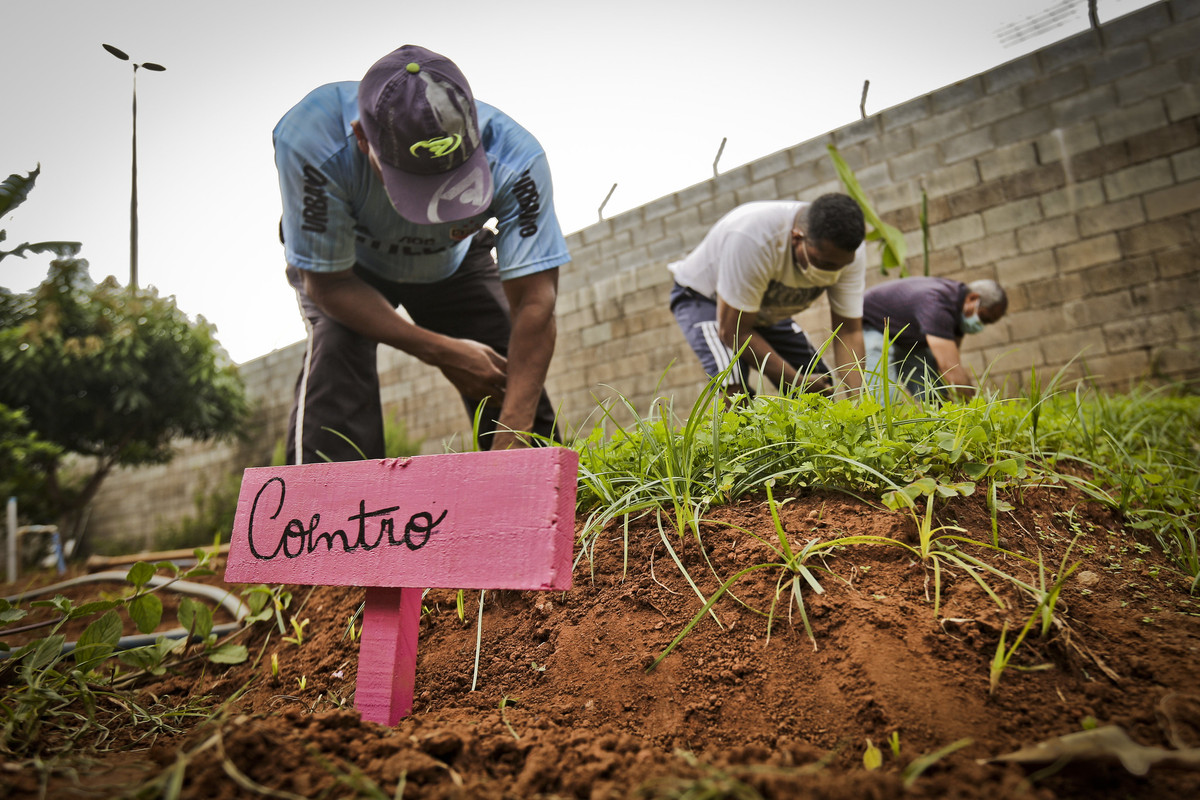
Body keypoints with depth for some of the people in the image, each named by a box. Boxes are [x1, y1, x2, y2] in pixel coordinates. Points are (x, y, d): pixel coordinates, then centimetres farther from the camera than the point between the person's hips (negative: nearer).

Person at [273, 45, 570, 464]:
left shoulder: (515, 157, -38)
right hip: (342, 261, 0)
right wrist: (441, 351, -32)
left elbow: (533, 304, -38)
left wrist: (511, 446, -44)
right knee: (334, 351, -30)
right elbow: (328, 281, -29)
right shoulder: (310, 141, -39)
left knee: (517, 380, -13)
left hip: (455, 261, 1)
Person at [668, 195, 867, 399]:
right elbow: (733, 331, -34)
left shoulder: (849, 252, -22)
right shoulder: (752, 237, -39)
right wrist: (797, 383, -30)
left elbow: (848, 332, -18)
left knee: (820, 388, -6)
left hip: (768, 309, 6)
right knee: (734, 387, -32)